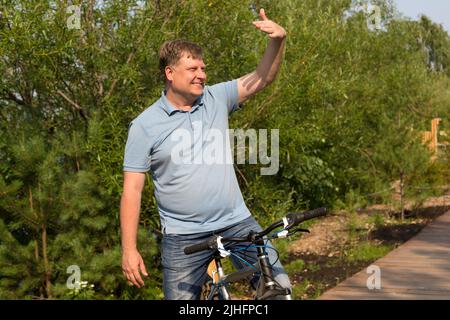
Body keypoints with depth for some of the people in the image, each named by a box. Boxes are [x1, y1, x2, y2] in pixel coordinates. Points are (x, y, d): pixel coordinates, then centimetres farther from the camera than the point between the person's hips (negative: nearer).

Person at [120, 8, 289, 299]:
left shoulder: (216, 99, 5)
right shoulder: (145, 125, -4)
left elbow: (262, 79, -2)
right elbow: (132, 189, -5)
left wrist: (279, 40, -22)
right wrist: (129, 250, -10)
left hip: (237, 223, 3)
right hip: (183, 237, -2)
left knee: (280, 286, -8)